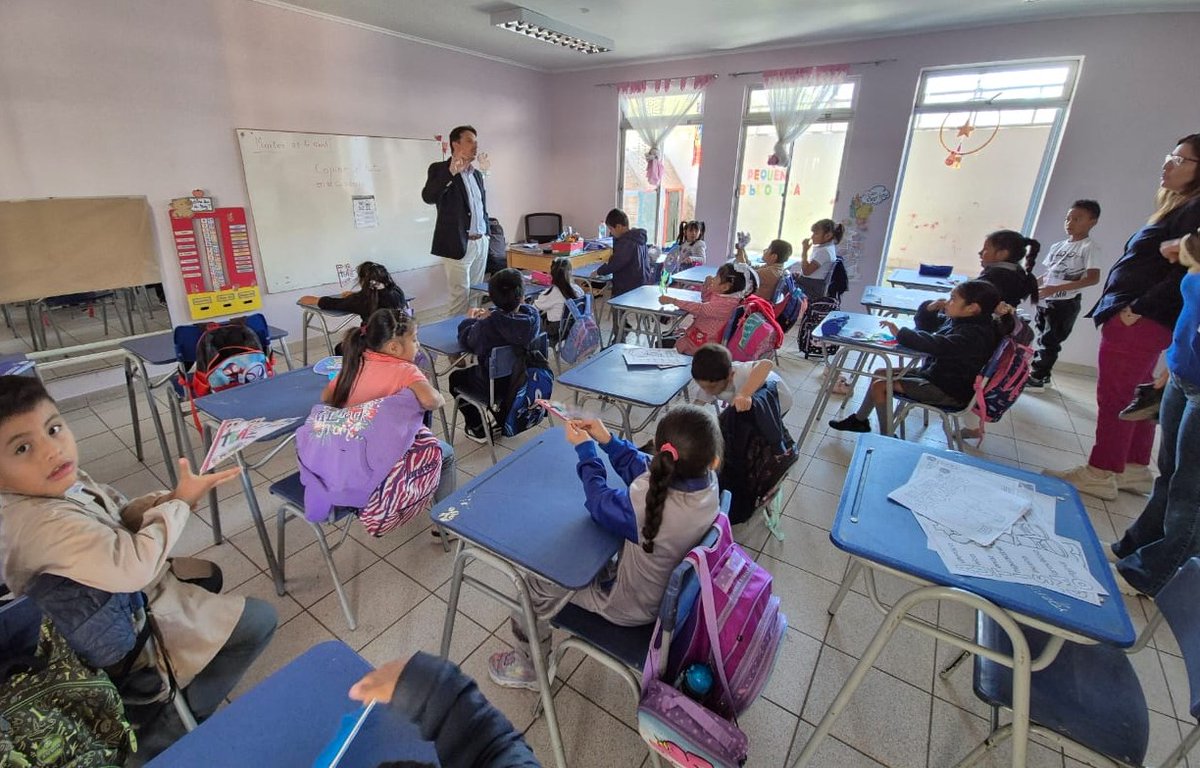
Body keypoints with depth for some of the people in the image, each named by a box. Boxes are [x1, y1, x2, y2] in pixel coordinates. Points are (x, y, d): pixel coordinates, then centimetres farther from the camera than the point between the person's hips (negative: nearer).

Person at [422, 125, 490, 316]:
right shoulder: (440, 169, -5)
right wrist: (451, 172, -32)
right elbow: (428, 197, -22)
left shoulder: (477, 173, 16)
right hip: (458, 244, -7)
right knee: (460, 297, -6)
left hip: (481, 242, 7)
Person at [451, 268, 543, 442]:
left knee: (455, 378, 25)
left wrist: (470, 320, 9)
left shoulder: (486, 326, -30)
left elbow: (465, 339, -8)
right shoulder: (533, 315, -18)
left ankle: (477, 429, 32)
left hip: (494, 387, -5)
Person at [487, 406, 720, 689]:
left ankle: (530, 668, 30)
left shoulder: (646, 507, -41)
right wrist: (607, 440, -10)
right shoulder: (709, 481, -21)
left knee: (537, 585, 6)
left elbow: (600, 502, -18)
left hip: (633, 609, -7)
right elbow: (643, 468, -5)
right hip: (670, 588, 7)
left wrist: (586, 449, -7)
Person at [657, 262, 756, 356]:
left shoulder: (725, 303, -29)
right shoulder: (722, 295, 1)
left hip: (703, 343, -10)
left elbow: (699, 308, -35)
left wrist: (672, 300, -32)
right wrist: (707, 286, -2)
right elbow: (705, 300, 19)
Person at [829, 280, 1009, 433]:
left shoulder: (975, 333, -27)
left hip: (948, 391, -10)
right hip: (933, 372, 10)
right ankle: (859, 419, 21)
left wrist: (900, 333, -36)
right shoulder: (958, 320, 3)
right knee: (880, 374, 12)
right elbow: (926, 325, 16)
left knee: (879, 386, -17)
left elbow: (936, 345, -41)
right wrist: (930, 309, -5)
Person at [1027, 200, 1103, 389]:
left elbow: (1093, 278, -17)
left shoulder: (1089, 247, -9)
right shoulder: (1057, 246, 11)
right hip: (1046, 300, 7)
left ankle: (1037, 377, 4)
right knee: (1042, 339, 12)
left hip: (1066, 302, -7)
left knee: (1050, 340, -3)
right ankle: (1041, 374, 21)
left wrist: (1057, 288, -25)